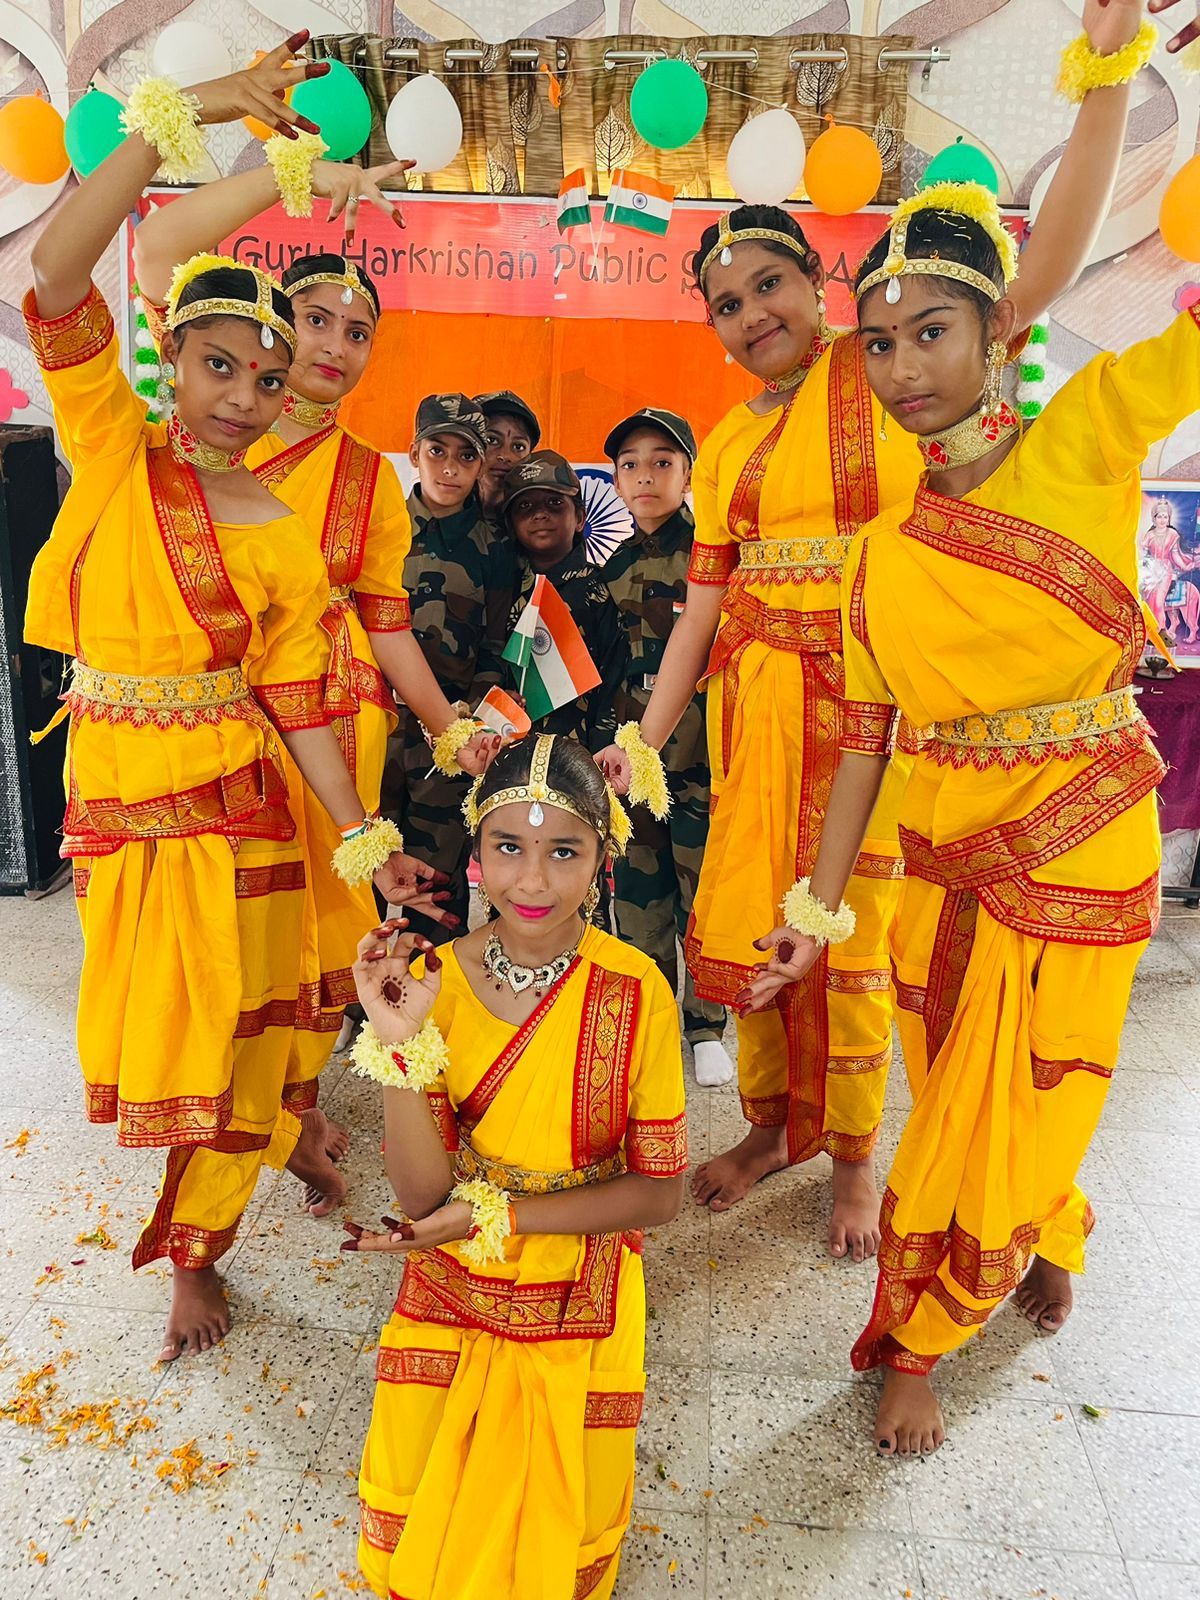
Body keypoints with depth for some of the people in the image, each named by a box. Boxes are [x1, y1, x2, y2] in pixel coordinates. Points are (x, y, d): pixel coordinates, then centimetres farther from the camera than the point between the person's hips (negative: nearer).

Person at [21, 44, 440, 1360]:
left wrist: (364, 836, -11)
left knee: (226, 1031, 5)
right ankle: (289, 1129, 46)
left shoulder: (283, 542, -4)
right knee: (148, 1024, 17)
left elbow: (296, 704, -4)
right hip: (109, 794, 2)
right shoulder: (113, 447, -3)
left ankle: (197, 1253, 28)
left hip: (229, 804, -1)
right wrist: (178, 115, -21)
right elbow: (55, 275, -15)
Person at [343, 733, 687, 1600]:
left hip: (580, 1311, -1)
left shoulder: (635, 992, -21)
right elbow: (422, 1193, -18)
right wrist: (400, 1042, -33)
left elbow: (660, 1192, -14)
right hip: (449, 1303, 1)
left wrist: (492, 1215, -21)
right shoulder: (433, 978, -16)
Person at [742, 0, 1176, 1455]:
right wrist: (816, 906, 3)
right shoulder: (881, 556, 2)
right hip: (945, 851, 3)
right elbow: (866, 737, 5)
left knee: (1008, 1113, 10)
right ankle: (1052, 1242, 45)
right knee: (958, 1101, 12)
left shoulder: (1085, 443, -5)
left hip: (1082, 837, -2)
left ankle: (913, 1348, 37)